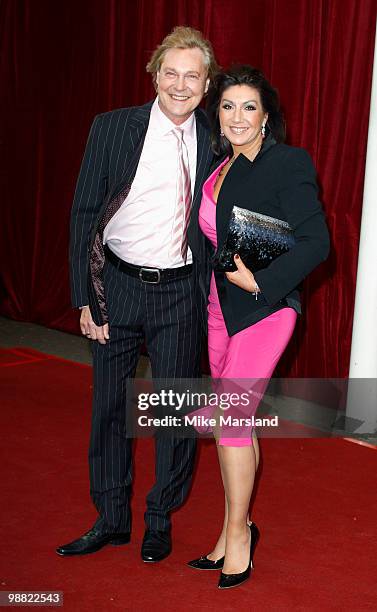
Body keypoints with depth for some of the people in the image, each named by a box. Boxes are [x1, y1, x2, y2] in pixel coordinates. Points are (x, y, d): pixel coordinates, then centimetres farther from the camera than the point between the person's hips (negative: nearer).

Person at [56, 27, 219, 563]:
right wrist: (85, 298, -8)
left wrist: (212, 289, 0)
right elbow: (84, 215, -4)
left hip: (180, 292, 1)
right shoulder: (112, 128, -4)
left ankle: (160, 520, 27)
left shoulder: (213, 141, 1)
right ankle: (111, 520, 27)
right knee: (110, 406, 10)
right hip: (117, 286, 0)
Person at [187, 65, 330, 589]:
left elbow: (315, 243, -16)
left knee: (230, 415, -9)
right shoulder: (219, 168, 10)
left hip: (263, 308, -7)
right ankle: (234, 534, 23)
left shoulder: (288, 163, -10)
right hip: (220, 306, 7)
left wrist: (257, 281, -18)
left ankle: (238, 532, 9)